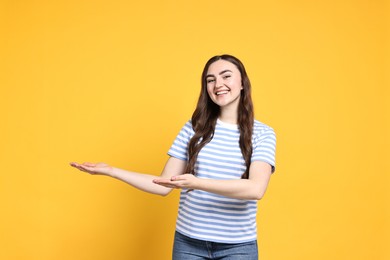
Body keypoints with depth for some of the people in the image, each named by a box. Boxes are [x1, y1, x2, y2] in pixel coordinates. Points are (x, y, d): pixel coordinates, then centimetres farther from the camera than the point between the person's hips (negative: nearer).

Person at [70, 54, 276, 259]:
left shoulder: (263, 134, -5)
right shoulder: (194, 128, 0)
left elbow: (256, 189, -21)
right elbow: (164, 185, 2)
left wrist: (197, 183, -32)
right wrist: (111, 171, -6)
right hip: (188, 243, 2)